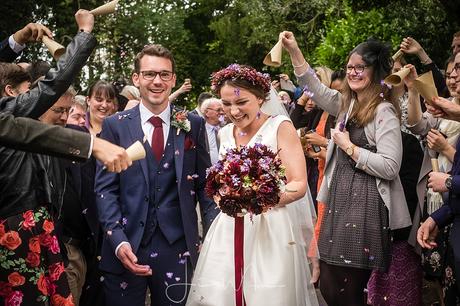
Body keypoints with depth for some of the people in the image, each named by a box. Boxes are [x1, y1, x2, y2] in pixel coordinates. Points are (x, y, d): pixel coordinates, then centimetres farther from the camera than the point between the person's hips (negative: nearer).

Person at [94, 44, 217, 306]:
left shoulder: (193, 125, 6)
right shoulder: (115, 126, 3)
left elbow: (204, 183, 7)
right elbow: (105, 188, -1)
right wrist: (118, 240, -13)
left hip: (177, 248, 1)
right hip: (126, 247, 0)